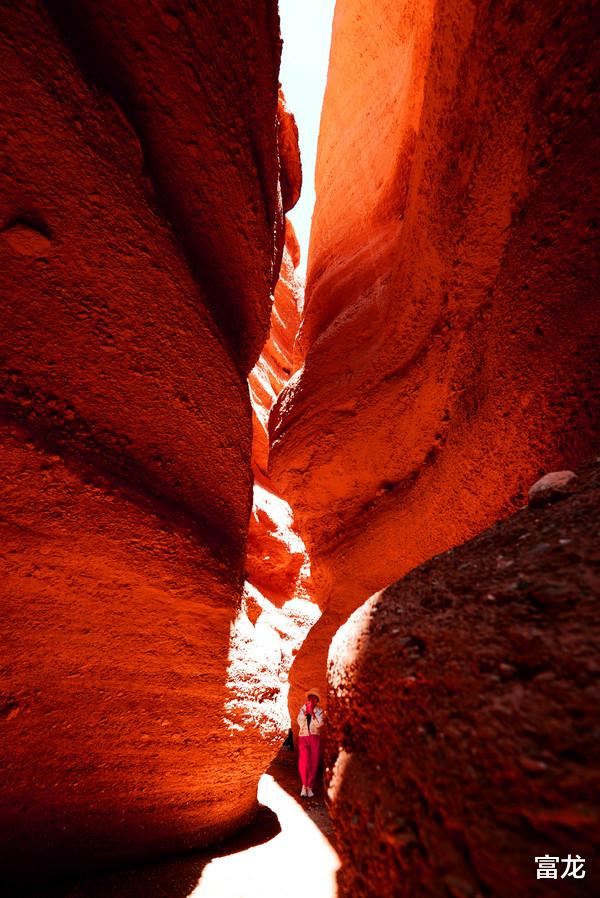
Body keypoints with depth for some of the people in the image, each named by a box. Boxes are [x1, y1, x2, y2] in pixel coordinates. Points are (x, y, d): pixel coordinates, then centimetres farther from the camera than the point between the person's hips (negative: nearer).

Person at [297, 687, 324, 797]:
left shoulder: (319, 710, 1)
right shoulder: (302, 709, 3)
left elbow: (318, 724, -12)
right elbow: (300, 723, -7)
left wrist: (312, 712, -20)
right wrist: (306, 711, -16)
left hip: (315, 738, 1)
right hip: (303, 738, 0)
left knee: (314, 763, 0)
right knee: (303, 762, -15)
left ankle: (309, 787, 16)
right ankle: (304, 785, 5)